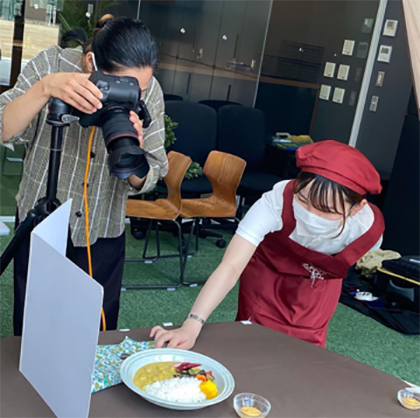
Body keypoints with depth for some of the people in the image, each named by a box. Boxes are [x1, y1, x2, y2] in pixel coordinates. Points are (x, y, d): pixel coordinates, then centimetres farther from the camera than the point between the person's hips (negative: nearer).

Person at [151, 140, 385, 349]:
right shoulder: (277, 201, -44)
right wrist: (192, 326, -58)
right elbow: (231, 265, -50)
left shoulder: (369, 228, -34)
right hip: (267, 271, -1)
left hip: (318, 282, 2)